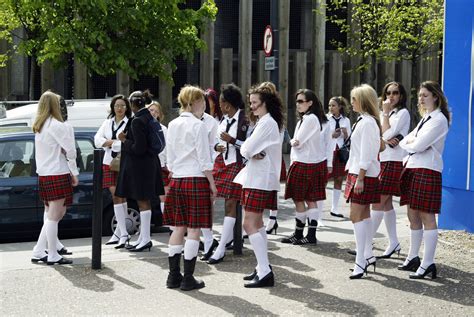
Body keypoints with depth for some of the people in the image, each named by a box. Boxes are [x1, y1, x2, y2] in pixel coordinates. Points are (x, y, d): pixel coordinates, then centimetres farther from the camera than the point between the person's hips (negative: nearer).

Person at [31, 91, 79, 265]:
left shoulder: (38, 127, 14)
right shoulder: (57, 125, -12)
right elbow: (70, 150, -14)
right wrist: (75, 173, -4)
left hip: (43, 175, 9)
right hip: (58, 174, -9)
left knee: (53, 215, 16)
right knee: (54, 216, -4)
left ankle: (38, 252, 14)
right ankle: (52, 256, 1)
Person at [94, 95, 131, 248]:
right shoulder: (107, 122, 15)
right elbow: (97, 139, 9)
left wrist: (111, 142, -7)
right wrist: (109, 142, -9)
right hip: (109, 162, 5)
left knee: (121, 197, -3)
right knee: (116, 196, 4)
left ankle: (120, 233, 3)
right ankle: (122, 233, 7)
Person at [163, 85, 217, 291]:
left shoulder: (172, 125, 9)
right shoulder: (198, 126, -10)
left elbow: (170, 159, 13)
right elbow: (204, 160, -11)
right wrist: (212, 184, -5)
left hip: (176, 181, 6)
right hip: (196, 180, -6)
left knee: (179, 228, 11)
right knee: (194, 230, -1)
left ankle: (173, 276, 14)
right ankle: (188, 279, 1)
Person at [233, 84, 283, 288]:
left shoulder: (267, 123, -15)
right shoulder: (266, 122, 18)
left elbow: (247, 149, -20)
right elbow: (247, 149, 13)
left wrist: (249, 152, 1)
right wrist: (252, 153, -8)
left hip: (260, 179, -11)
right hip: (258, 177, 11)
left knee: (249, 224, -13)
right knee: (257, 222, 17)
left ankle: (265, 272, -15)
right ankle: (263, 267, 24)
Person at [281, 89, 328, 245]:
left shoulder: (309, 119, -16)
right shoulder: (305, 118, 15)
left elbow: (298, 142, -15)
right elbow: (299, 141, 14)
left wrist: (293, 142, 4)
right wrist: (295, 142, -5)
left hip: (304, 164, -10)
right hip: (315, 162, 10)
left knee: (298, 199, 1)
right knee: (311, 200, 8)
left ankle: (298, 234, 9)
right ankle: (311, 235, 10)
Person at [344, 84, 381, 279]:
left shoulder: (367, 122, -16)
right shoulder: (363, 120, 15)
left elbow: (366, 153, -20)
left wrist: (360, 177, -20)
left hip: (364, 174, -10)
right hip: (358, 172, 10)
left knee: (356, 215, -11)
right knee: (364, 214, 14)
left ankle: (361, 262, -10)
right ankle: (368, 255, 21)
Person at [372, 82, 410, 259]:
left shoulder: (403, 113, -5)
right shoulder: (387, 113, 19)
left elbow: (387, 134, -15)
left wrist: (385, 112, -8)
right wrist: (386, 140, -12)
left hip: (394, 162, -8)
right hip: (382, 160, 8)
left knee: (378, 203, -11)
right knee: (386, 203, 9)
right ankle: (394, 243, 16)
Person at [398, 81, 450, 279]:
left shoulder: (439, 119, -9)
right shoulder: (425, 118, 20)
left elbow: (418, 145, -16)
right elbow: (406, 142, 17)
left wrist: (408, 142, 3)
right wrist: (410, 143, -3)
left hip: (427, 171, -9)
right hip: (412, 169, 9)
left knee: (427, 217, -8)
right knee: (413, 216, 12)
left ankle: (428, 264, -7)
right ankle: (413, 258, 22)